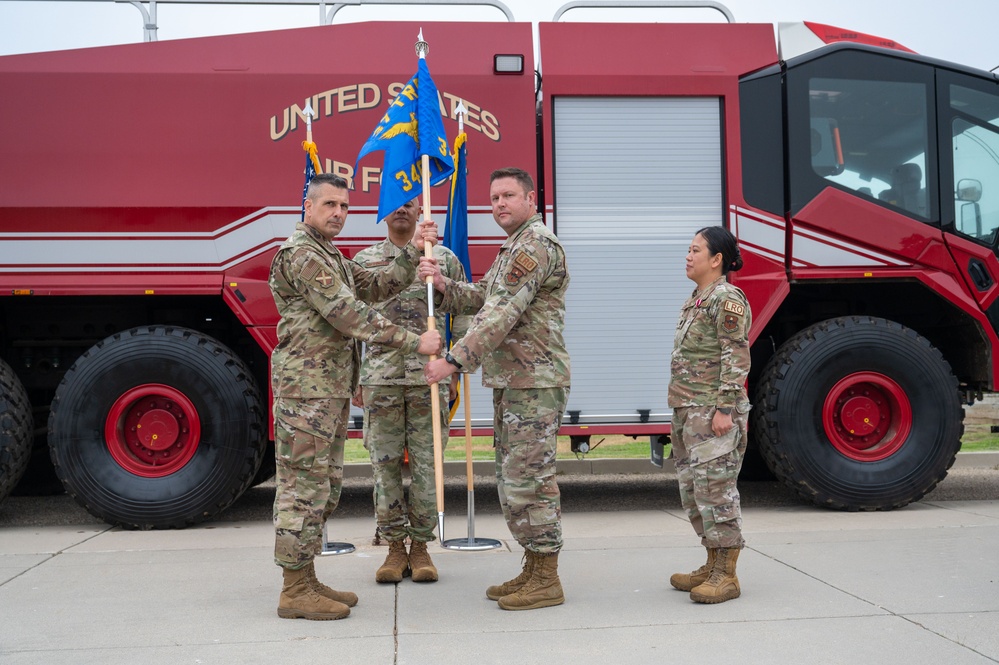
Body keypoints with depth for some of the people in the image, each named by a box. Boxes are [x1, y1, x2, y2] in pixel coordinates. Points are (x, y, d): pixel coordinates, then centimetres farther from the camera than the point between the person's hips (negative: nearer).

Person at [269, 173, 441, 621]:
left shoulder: (330, 258, 22)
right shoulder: (301, 254, -12)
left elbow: (378, 286, 14)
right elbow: (350, 315, -20)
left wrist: (412, 252, 1)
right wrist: (413, 342, -21)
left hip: (330, 390, 10)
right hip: (306, 387, -10)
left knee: (323, 486, 13)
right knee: (304, 484, -7)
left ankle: (305, 580, 20)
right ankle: (295, 592, -1)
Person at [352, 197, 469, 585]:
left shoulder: (445, 259, 7)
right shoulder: (363, 261, 9)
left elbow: (462, 318, 9)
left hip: (430, 378, -1)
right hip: (380, 378, 1)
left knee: (426, 464, 4)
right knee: (385, 463, 4)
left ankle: (421, 546, 16)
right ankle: (395, 548, 16)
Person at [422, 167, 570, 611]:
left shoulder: (536, 245, -13)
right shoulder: (514, 249, 21)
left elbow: (502, 313, -23)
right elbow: (482, 298, 18)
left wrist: (454, 360, -26)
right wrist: (443, 285, -1)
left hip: (535, 383, -11)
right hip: (511, 383, 11)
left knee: (529, 477, -7)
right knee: (513, 477, 14)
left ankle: (547, 580, 1)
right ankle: (533, 570, 22)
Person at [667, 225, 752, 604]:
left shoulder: (727, 299, -10)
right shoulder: (695, 301, 19)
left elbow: (736, 359, -17)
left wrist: (724, 409, -22)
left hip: (713, 413, -10)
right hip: (688, 412, 10)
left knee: (715, 489, -8)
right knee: (693, 491, 13)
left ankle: (726, 576, -2)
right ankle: (713, 566, 23)